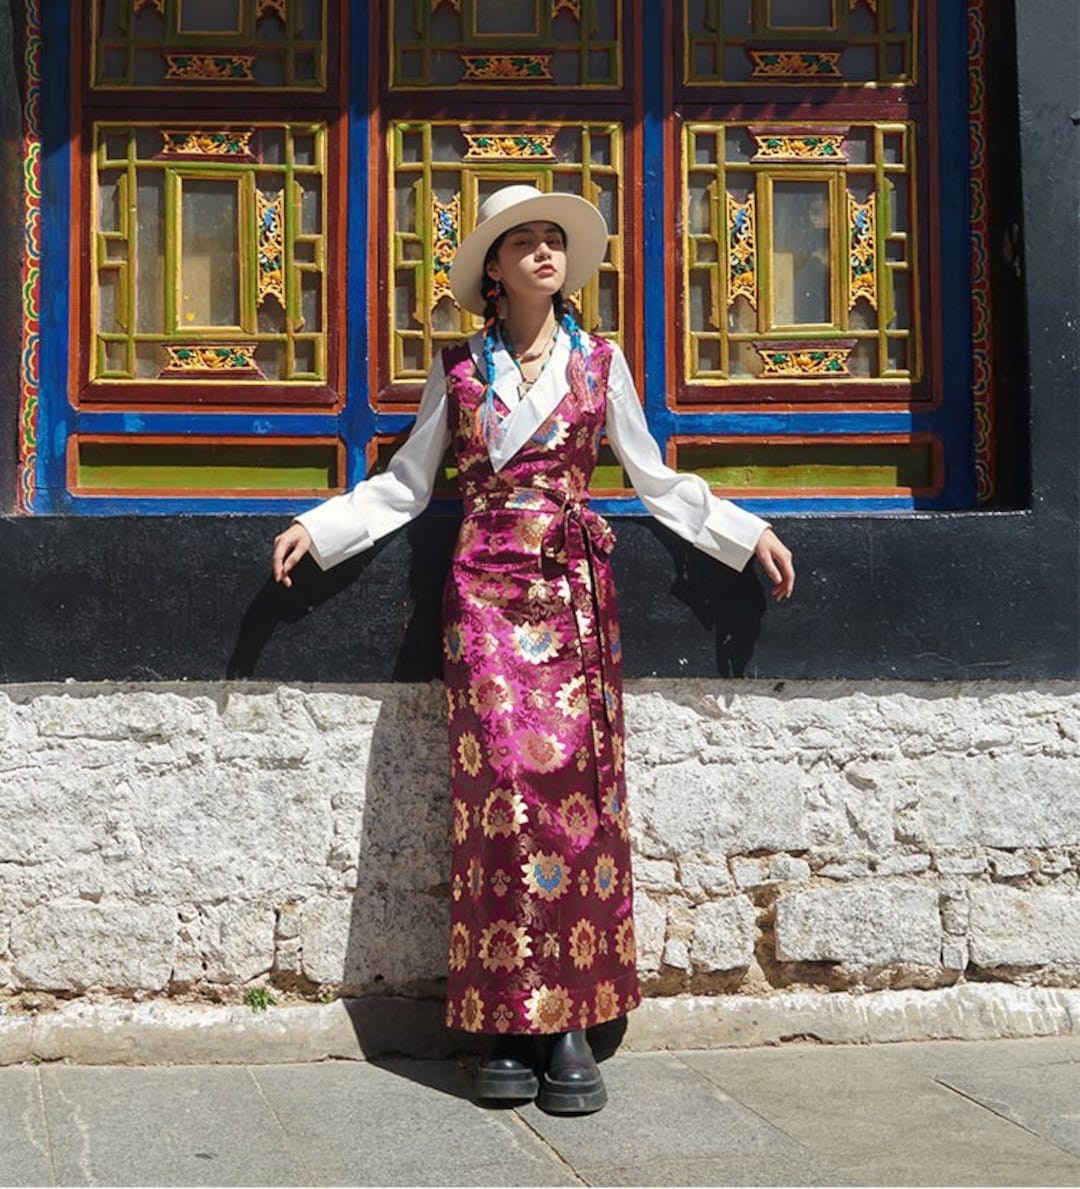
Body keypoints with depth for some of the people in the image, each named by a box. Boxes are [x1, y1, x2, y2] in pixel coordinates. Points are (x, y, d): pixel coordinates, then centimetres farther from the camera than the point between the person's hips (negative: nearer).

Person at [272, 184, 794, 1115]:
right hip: (486, 591, 0)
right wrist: (318, 527, 8)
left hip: (573, 591, 1)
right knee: (504, 780, -9)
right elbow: (407, 484, 16)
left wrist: (747, 535, 14)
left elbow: (654, 480, 17)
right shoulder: (459, 369, 11)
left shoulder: (600, 363, 12)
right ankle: (513, 1024, -2)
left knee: (575, 782, -5)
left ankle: (572, 1022, -1)